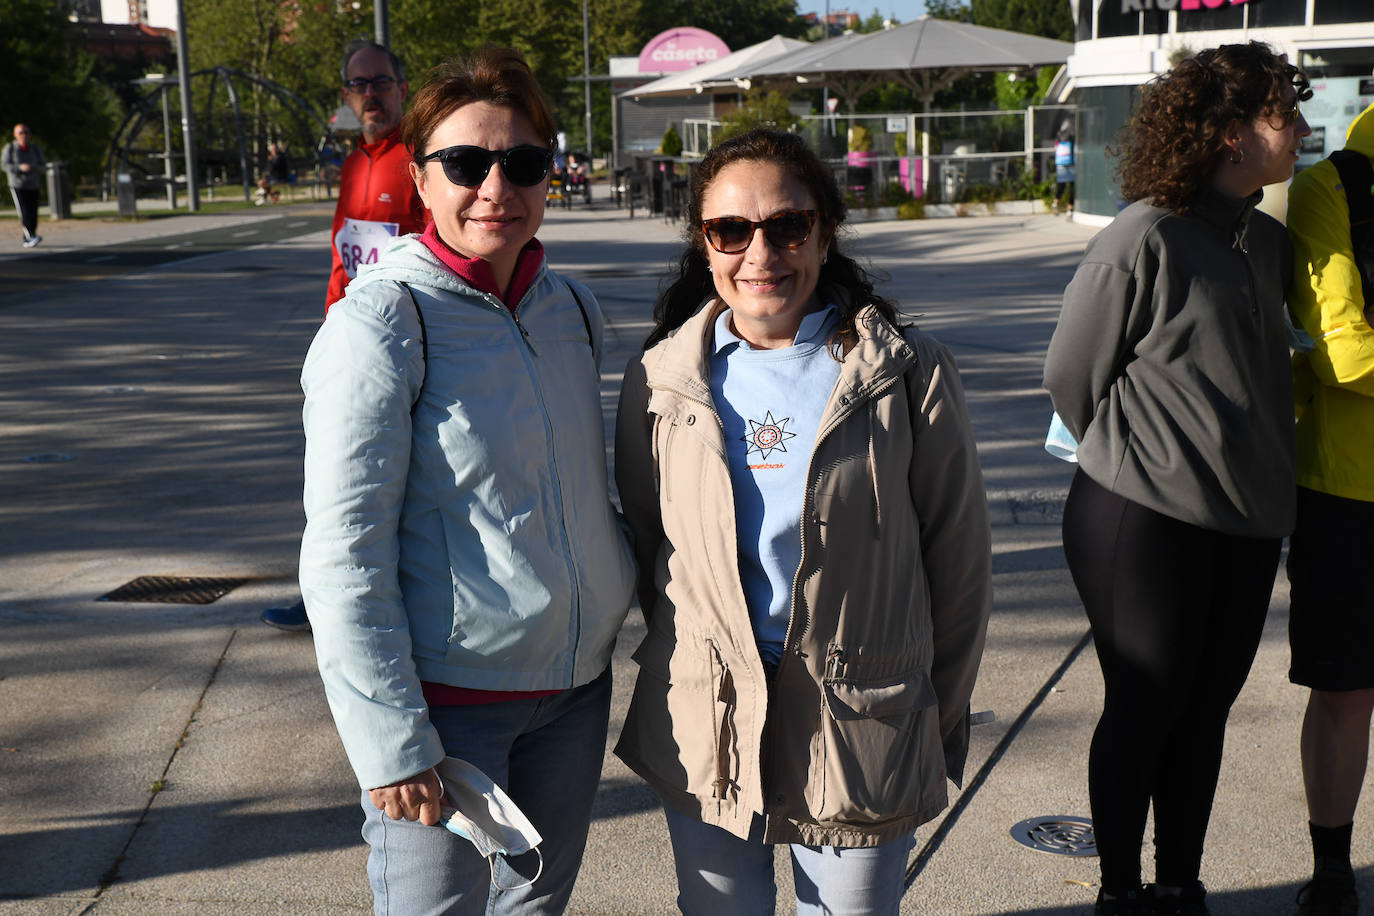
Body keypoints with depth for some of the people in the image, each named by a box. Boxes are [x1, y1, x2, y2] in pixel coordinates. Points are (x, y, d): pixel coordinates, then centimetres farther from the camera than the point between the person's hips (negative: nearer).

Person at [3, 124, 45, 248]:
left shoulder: (35, 149, 5)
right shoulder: (10, 148, -3)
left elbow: (42, 165, 8)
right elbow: (5, 165, -7)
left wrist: (38, 168, -17)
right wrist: (20, 167, -24)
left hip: (33, 186, 3)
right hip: (17, 185, -3)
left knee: (33, 214, 0)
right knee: (24, 213, -16)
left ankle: (27, 241, 10)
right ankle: (31, 236, -25)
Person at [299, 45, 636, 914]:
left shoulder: (573, 310, 5)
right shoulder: (383, 321, -15)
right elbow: (342, 554, -17)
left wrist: (628, 583, 9)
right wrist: (392, 741, -18)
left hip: (576, 681, 7)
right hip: (447, 696, -6)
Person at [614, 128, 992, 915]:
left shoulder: (909, 374, -7)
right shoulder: (660, 381, -1)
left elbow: (960, 559, -1)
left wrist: (942, 718, 4)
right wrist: (687, 667, 11)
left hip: (865, 728, -2)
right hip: (702, 731, 2)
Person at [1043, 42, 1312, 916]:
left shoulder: (1269, 241, 10)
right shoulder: (1142, 238, -13)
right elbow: (1071, 373, -6)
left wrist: (1254, 471, 17)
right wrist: (1134, 467, 5)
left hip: (1248, 524, 7)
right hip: (1147, 521, -7)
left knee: (1205, 709, 15)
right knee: (1145, 710, 5)